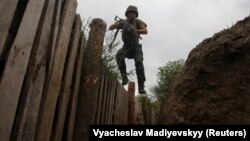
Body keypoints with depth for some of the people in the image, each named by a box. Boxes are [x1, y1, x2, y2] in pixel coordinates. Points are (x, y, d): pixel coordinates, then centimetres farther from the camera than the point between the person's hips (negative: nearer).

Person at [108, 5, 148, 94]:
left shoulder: (138, 22, -1)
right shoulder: (123, 22, 5)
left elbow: (145, 31, -17)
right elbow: (110, 28, 1)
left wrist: (134, 31, -34)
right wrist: (117, 24, -21)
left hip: (136, 47, -1)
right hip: (126, 47, 1)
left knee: (139, 62, -27)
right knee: (119, 55, -33)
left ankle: (141, 86, -25)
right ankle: (124, 77, -24)